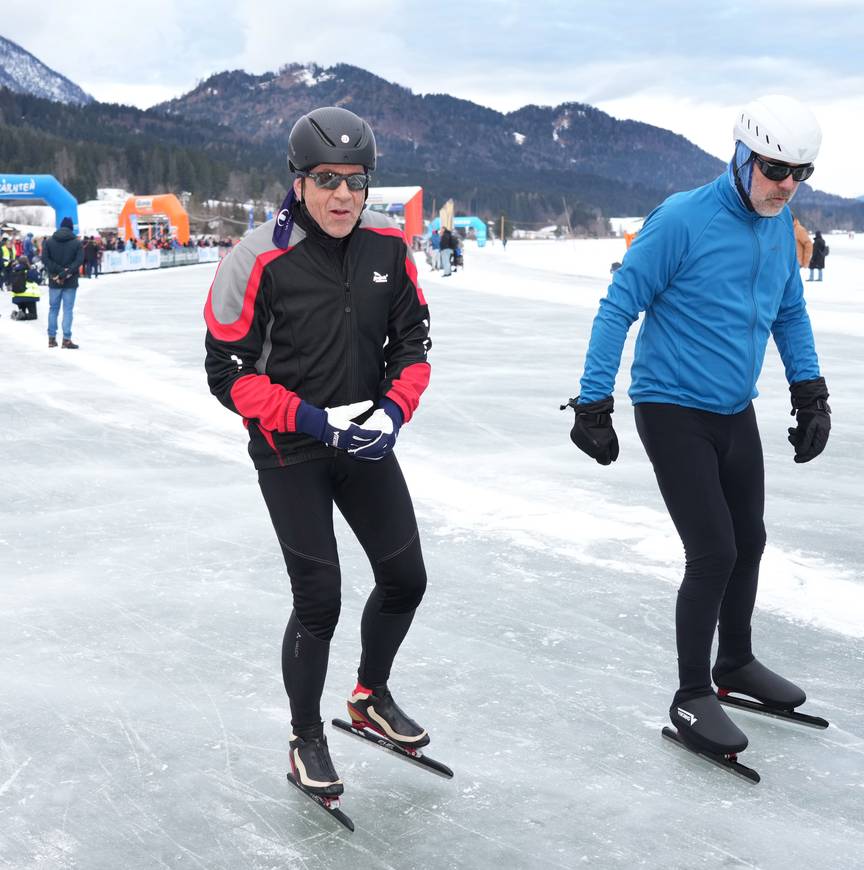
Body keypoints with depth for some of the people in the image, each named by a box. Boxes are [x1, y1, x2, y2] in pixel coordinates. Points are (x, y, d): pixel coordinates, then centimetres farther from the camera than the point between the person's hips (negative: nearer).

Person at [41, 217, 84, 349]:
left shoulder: (49, 241, 3)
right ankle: (66, 339, -4)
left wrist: (59, 271, -9)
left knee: (53, 309, 12)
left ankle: (52, 338, 12)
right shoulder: (77, 242, -4)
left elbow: (45, 259, -7)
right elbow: (79, 260, -14)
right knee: (68, 310, 0)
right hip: (71, 282, -2)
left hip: (54, 281, 2)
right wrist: (66, 272, -16)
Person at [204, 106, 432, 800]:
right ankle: (306, 738, 21)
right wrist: (314, 420, -22)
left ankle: (372, 697, 39)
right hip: (291, 453, -5)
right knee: (319, 600, -5)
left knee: (405, 579, 11)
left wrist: (394, 410, -11)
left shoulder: (389, 244, -4)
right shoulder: (260, 259, -18)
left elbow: (412, 340, 6)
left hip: (367, 444, 5)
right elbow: (229, 373, -14)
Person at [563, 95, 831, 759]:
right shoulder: (683, 220, -18)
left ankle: (736, 662, 39)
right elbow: (619, 308, -16)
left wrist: (811, 396, 11)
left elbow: (791, 312, 16)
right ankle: (692, 699, 8)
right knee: (714, 553, -9)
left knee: (749, 540, 17)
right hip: (673, 412, -7)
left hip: (736, 414, 7)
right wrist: (593, 405, -17)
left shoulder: (780, 225, 3)